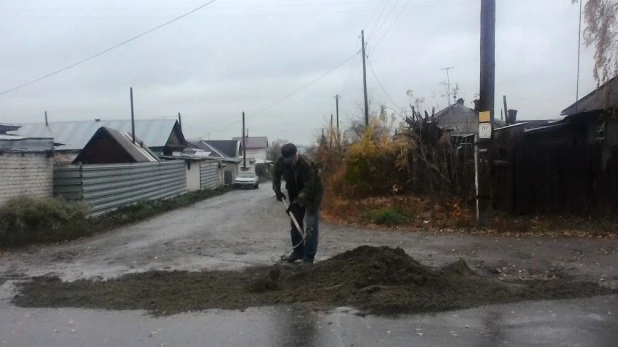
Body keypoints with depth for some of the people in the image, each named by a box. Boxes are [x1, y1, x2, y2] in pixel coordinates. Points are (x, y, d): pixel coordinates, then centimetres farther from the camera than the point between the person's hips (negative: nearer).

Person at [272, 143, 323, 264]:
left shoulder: (306, 164, -34)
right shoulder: (280, 162, -18)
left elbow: (309, 187, -34)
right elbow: (275, 174, 5)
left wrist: (297, 201, -39)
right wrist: (277, 190, -7)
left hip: (312, 194, -6)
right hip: (295, 194, 6)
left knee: (311, 226, -11)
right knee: (294, 223, 11)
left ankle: (308, 257, -8)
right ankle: (298, 251, 25)